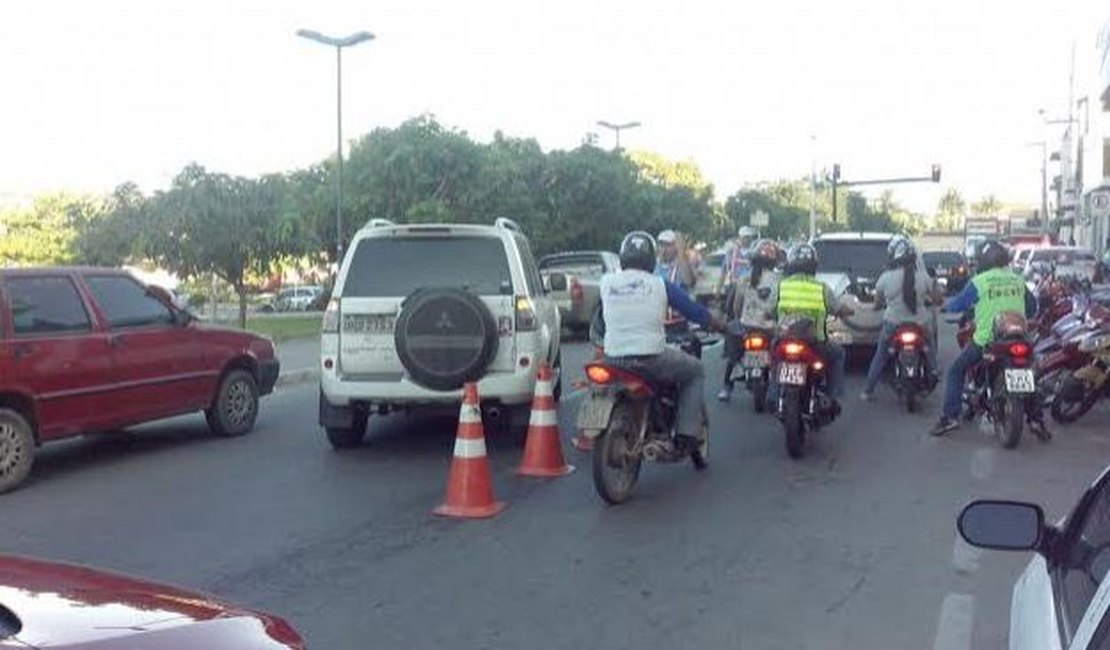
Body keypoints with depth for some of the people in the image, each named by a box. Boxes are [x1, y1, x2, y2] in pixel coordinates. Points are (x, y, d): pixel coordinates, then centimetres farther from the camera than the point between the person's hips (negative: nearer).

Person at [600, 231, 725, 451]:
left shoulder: (606, 282, 4)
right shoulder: (661, 285, 0)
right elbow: (695, 311, 8)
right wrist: (721, 326, 26)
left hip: (614, 359, 3)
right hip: (651, 359, -2)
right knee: (695, 371, 23)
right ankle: (687, 432, 13)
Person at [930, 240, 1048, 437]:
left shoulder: (979, 282, -7)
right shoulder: (1018, 281, 8)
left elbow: (957, 305, -2)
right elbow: (1032, 307, 18)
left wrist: (948, 303, 21)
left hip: (986, 339, -4)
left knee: (956, 371, 10)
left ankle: (949, 416, 0)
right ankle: (1036, 419, 17)